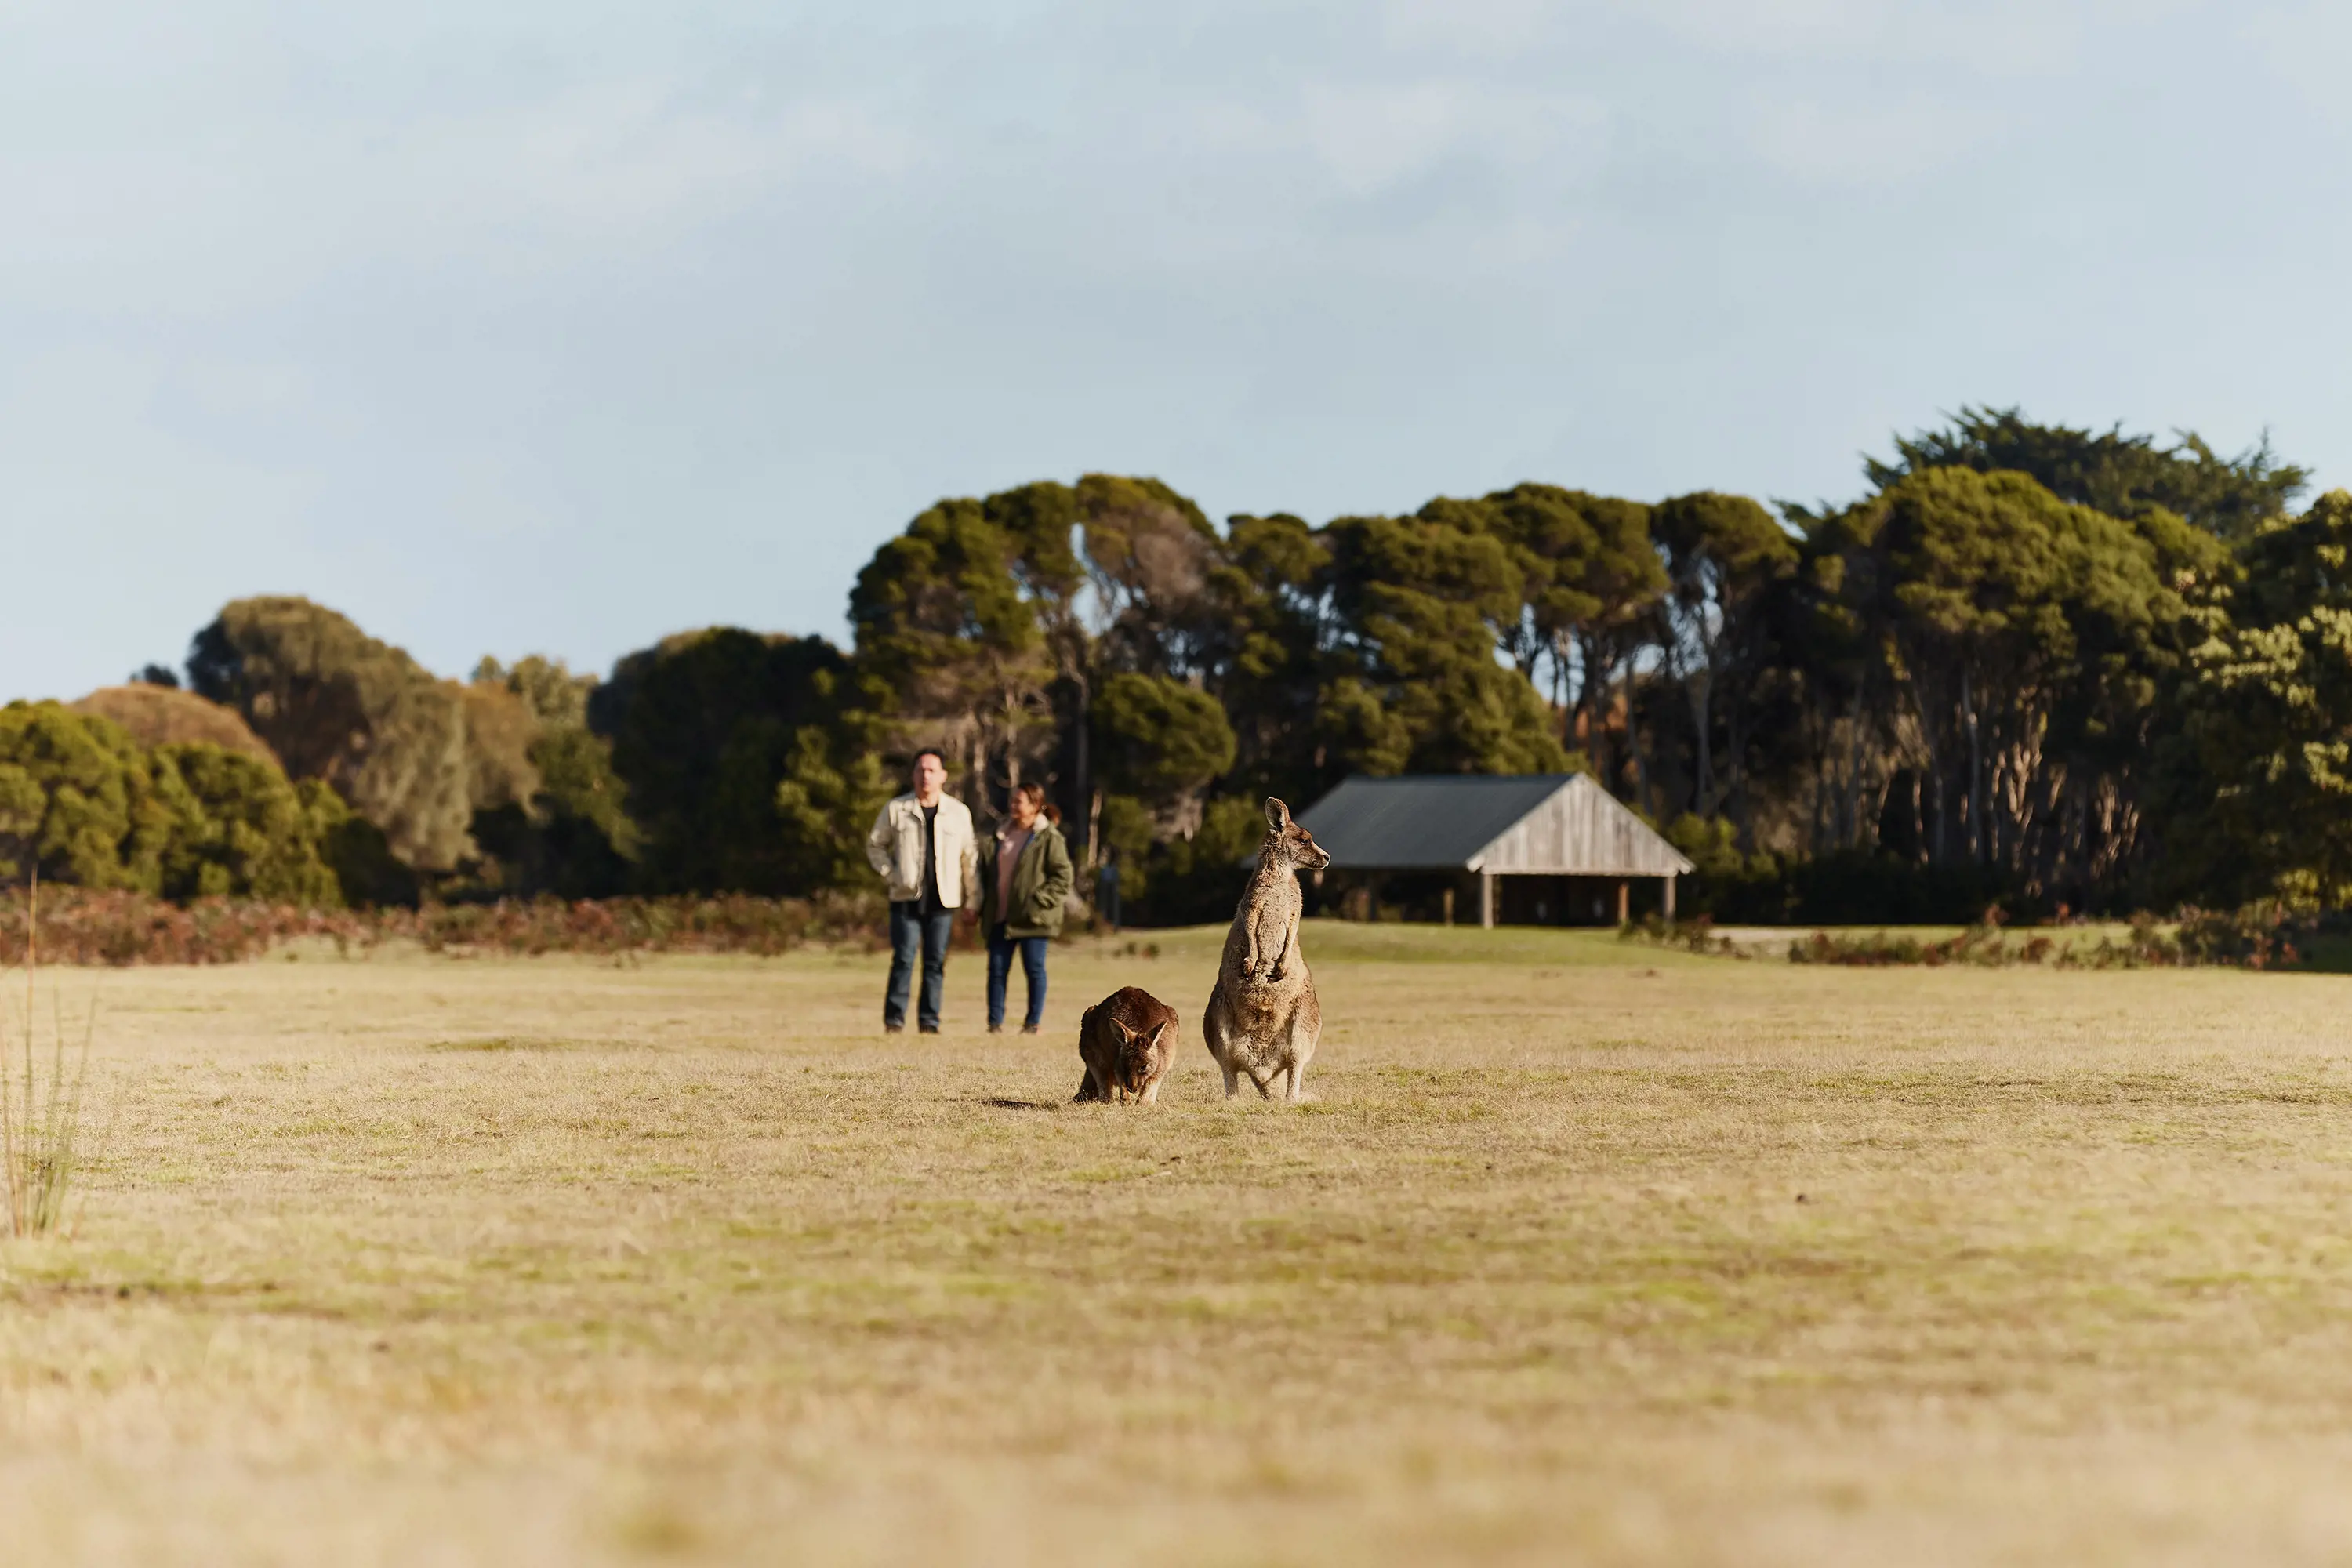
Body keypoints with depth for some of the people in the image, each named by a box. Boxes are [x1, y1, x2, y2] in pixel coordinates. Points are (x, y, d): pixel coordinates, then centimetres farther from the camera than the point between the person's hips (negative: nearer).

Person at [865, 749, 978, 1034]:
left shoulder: (959, 813, 7)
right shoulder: (896, 810, 4)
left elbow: (969, 855, 14)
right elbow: (875, 845, 14)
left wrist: (972, 897, 10)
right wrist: (889, 875, 1)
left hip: (942, 901, 1)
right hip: (906, 899, -1)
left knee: (936, 962, 1)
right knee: (903, 959, -7)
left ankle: (930, 1020, 7)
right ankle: (894, 1019, -2)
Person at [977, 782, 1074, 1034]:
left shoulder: (1048, 838, -8)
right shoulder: (1001, 835, 13)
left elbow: (1062, 876, -11)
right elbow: (989, 871, 21)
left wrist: (1039, 902, -18)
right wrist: (985, 906, 12)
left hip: (1031, 918, -6)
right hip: (1000, 916, 6)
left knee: (1034, 969, 1)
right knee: (997, 969, 4)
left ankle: (1033, 1023, 9)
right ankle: (995, 1022, 7)